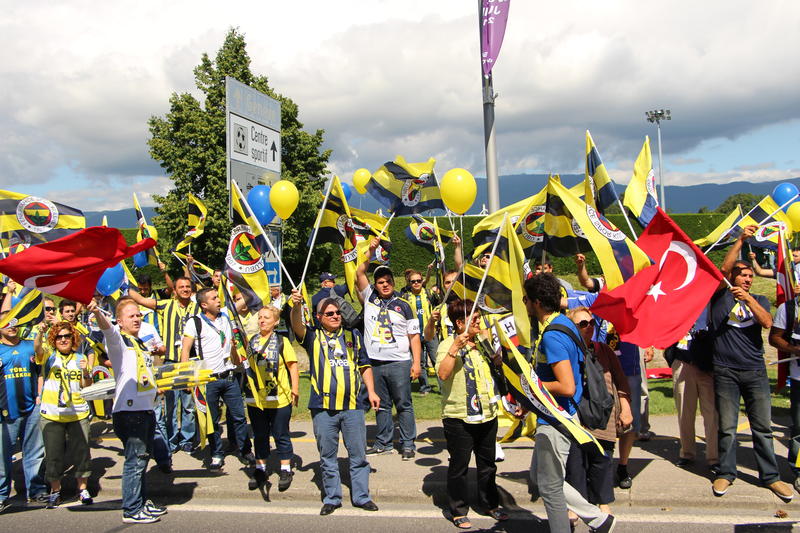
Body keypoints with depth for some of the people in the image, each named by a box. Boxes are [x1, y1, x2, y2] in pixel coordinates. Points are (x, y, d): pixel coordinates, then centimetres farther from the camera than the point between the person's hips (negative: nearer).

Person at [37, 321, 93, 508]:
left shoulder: (80, 358, 7)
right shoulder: (49, 357, 2)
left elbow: (87, 387, 7)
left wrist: (85, 372, -12)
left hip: (78, 413, 1)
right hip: (51, 414, -1)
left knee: (81, 452, 4)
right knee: (53, 455, 5)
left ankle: (82, 488, 19)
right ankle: (55, 490, 21)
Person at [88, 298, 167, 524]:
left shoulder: (140, 343, 20)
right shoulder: (118, 339, -6)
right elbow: (107, 328, -29)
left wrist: (155, 387, 36)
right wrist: (97, 312, -48)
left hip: (146, 408, 9)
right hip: (129, 410, -9)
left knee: (142, 458, 16)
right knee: (135, 460, -7)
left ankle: (142, 502, 27)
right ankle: (131, 510, 1)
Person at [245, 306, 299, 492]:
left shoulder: (282, 341, -3)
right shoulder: (250, 341, 7)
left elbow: (292, 366, -4)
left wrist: (295, 390, -9)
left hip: (279, 399, -3)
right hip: (256, 398, 4)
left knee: (281, 435, 6)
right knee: (259, 436, 13)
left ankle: (285, 470, 19)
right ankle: (260, 470, 26)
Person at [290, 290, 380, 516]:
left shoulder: (353, 335, 13)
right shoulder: (313, 336, 6)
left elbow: (364, 365, 16)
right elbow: (297, 325, -16)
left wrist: (371, 392, 7)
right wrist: (297, 306, -35)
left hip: (353, 405, 1)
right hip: (323, 406, -1)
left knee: (358, 454, 8)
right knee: (327, 456, 9)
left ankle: (361, 496, 20)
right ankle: (331, 498, 22)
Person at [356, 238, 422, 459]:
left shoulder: (403, 305, 3)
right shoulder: (370, 298, 8)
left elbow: (414, 335, 3)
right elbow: (359, 274, 1)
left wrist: (416, 363, -4)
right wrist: (371, 251, -8)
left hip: (399, 362, -2)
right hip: (375, 363, 2)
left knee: (404, 405, 2)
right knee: (381, 405, 11)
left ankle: (408, 444, 8)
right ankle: (383, 442, 21)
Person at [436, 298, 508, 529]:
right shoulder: (448, 345, -12)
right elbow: (443, 374, -29)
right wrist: (455, 347, -34)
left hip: (487, 415, 7)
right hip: (459, 417, -6)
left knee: (487, 463, 18)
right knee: (459, 466, 5)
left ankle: (490, 503, 35)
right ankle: (458, 511, 19)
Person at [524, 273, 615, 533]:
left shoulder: (551, 336, -24)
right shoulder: (565, 322, 7)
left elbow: (567, 387, -30)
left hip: (555, 421, -10)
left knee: (550, 487, 5)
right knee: (539, 475, 21)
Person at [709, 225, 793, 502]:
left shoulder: (759, 300, 13)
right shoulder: (721, 296, 5)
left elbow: (767, 323, -6)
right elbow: (724, 268, -11)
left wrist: (748, 299, -19)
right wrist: (741, 240, -15)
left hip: (755, 371, 2)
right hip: (725, 372, -2)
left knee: (763, 426, 5)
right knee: (727, 427, 4)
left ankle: (770, 476, 15)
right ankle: (726, 474, 15)